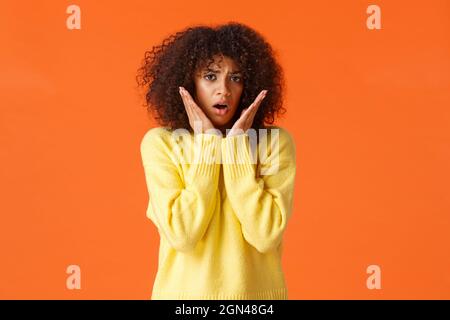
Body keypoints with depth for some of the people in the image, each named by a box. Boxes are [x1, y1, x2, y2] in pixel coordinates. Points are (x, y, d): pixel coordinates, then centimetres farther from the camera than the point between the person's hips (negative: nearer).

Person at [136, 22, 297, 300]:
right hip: (184, 290, 0)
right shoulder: (160, 142, -7)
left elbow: (266, 235, -18)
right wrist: (206, 144, -16)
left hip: (256, 290, 0)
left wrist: (238, 144, -16)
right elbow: (183, 235, -18)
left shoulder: (275, 141, -7)